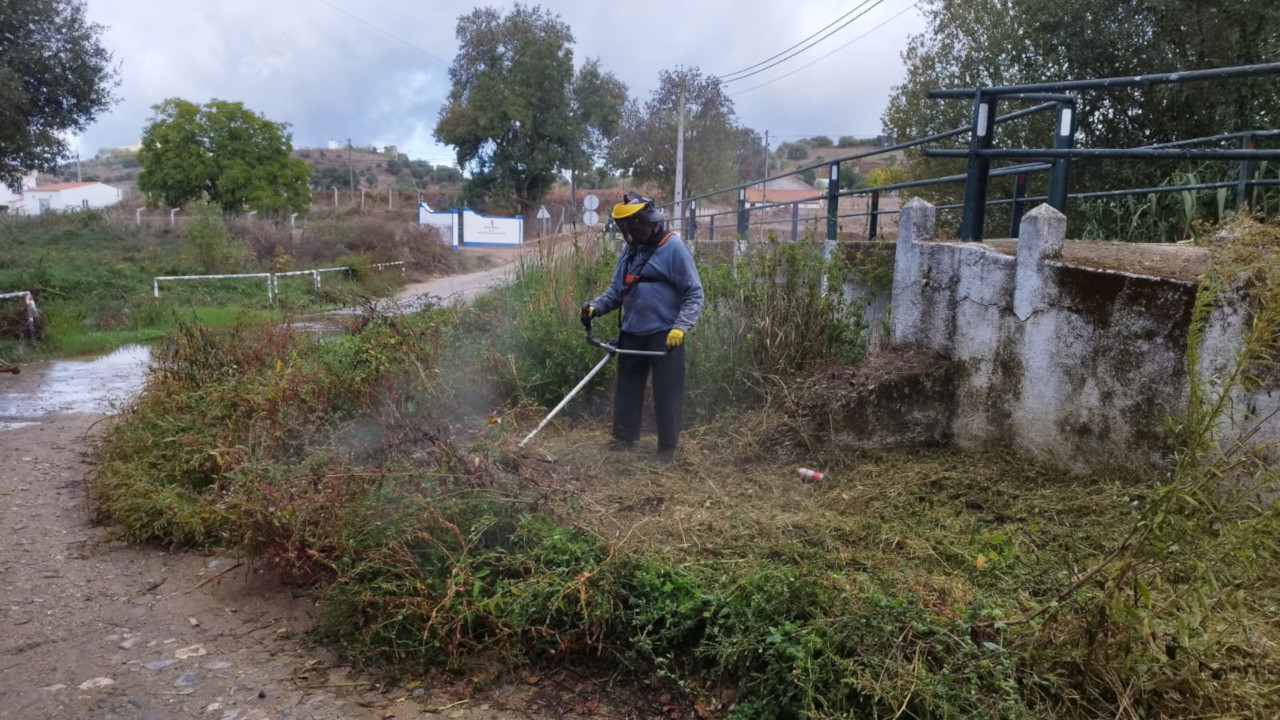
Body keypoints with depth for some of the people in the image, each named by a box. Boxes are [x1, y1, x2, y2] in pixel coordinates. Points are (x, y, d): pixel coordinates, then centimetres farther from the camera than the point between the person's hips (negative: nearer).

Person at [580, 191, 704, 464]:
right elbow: (616, 290, 16)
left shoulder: (674, 249, -10)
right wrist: (595, 306, -2)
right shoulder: (630, 251, 12)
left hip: (665, 335, -7)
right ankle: (623, 439, 27)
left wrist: (680, 327, -21)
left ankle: (667, 447, 14)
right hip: (632, 333, 7)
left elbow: (694, 295, -11)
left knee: (666, 394, 1)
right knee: (626, 388, 14)